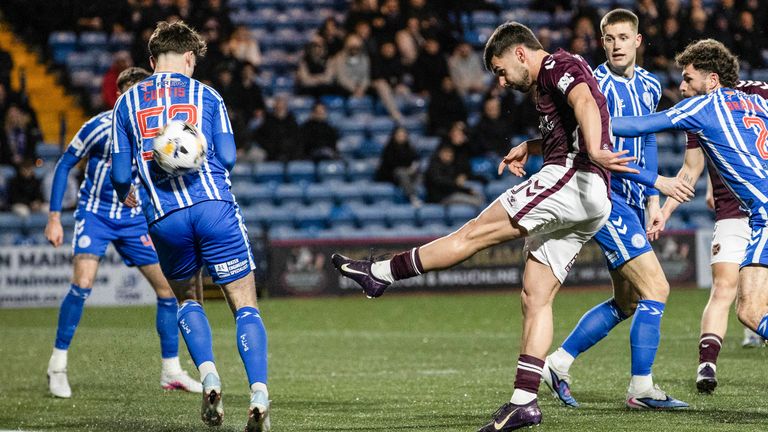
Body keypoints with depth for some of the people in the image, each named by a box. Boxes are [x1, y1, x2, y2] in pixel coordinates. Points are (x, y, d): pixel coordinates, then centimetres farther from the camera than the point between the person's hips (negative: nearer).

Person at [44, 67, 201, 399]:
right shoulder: (100, 127, -16)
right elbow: (64, 165, -6)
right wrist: (54, 216, -8)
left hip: (134, 219, 4)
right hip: (95, 213, -4)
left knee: (168, 285, -3)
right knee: (83, 282, -23)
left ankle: (171, 372, 10)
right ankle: (57, 366, -8)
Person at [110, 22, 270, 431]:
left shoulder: (127, 102, 13)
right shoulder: (206, 95, 10)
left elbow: (120, 174, 11)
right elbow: (228, 157, 3)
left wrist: (125, 195, 33)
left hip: (164, 219, 2)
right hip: (213, 206, -2)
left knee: (186, 298, 24)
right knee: (245, 305, 3)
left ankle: (208, 375, 0)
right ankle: (258, 393, -15)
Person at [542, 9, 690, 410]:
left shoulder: (649, 86, 11)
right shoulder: (596, 86, -14)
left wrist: (652, 201, 15)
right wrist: (657, 182, -20)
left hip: (631, 201, 9)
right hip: (604, 196, -9)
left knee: (627, 303, 12)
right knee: (656, 289, -14)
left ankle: (557, 363, 20)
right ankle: (641, 389, -9)